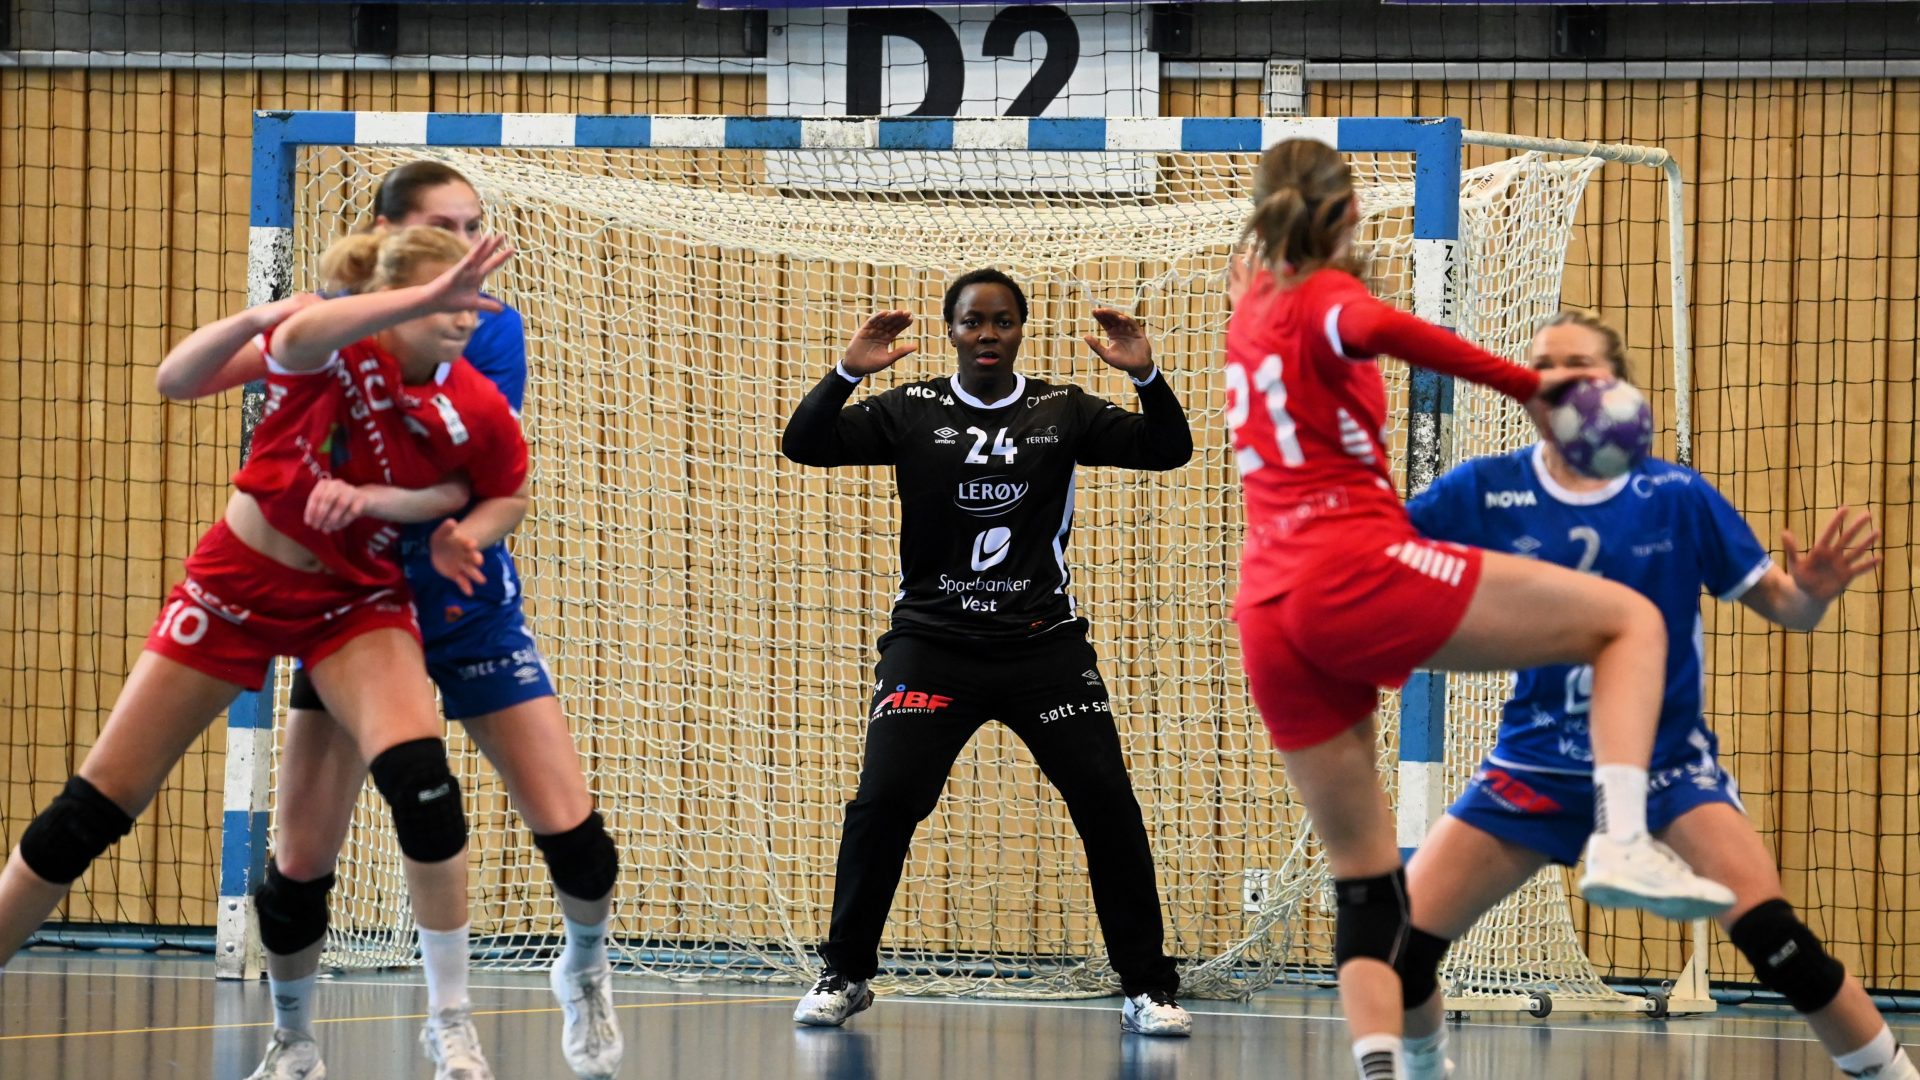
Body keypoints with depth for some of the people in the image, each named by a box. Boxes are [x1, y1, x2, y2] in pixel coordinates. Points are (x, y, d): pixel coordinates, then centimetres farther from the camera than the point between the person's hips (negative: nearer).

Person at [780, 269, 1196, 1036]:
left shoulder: (1062, 412, 4)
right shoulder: (911, 412, 2)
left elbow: (1167, 451, -1)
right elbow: (804, 446, -6)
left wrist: (1146, 375, -19)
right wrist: (847, 372, -22)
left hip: (1044, 642, 1)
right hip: (932, 640, -1)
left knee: (1107, 802, -7)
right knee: (883, 800, -14)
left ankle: (1147, 989, 3)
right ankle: (844, 975, 5)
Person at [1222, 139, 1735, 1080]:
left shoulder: (1251, 303, 22)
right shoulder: (1325, 295, 1)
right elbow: (1376, 329, -25)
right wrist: (1526, 383, -21)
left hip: (1269, 616, 7)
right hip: (1358, 569, -7)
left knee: (1364, 880, 10)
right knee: (1630, 619, 0)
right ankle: (1623, 842, -22)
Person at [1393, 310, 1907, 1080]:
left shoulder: (1676, 496, -7)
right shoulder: (1484, 492, -6)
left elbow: (1783, 606, -3)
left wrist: (1812, 591, -27)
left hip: (1666, 760, -2)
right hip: (1536, 762, 2)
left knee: (1770, 934, -23)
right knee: (1401, 941, -6)